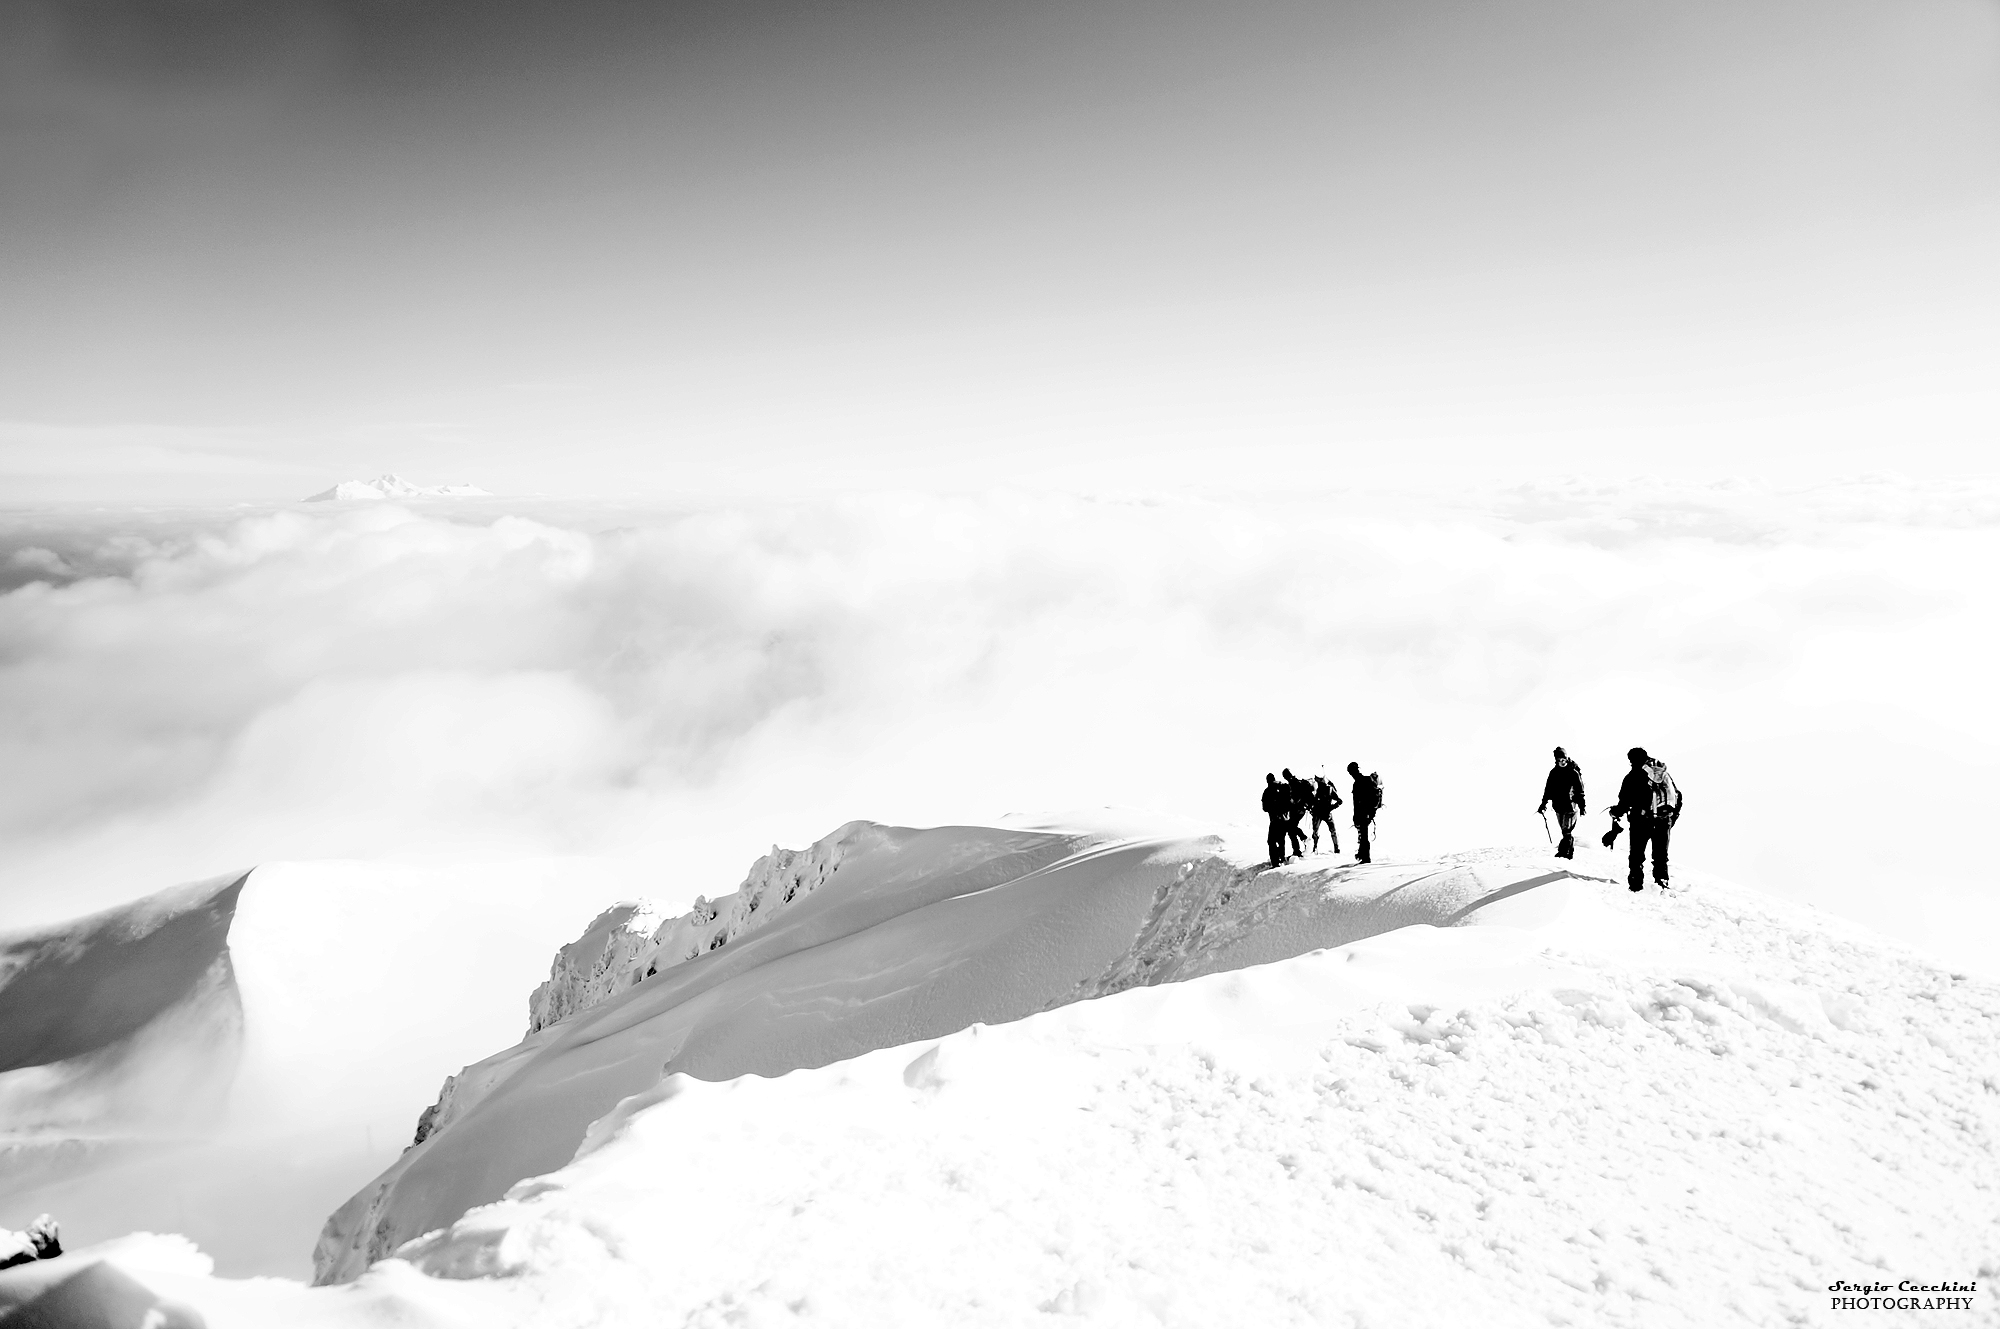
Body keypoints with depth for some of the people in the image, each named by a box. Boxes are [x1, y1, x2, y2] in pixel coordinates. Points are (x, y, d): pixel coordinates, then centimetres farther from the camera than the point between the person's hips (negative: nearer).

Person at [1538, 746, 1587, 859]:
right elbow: (1548, 789, 16)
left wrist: (1582, 806, -5)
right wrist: (1544, 803, 13)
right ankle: (1569, 852, 19)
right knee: (1565, 831, 11)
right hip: (1558, 805, 5)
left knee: (1567, 830, -12)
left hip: (1571, 805, -5)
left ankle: (1564, 851, -17)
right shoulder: (1554, 772, 9)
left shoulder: (1574, 772, -5)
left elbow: (1580, 790, -3)